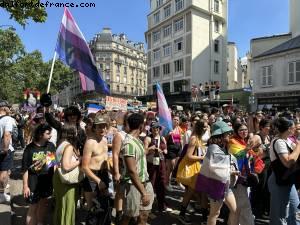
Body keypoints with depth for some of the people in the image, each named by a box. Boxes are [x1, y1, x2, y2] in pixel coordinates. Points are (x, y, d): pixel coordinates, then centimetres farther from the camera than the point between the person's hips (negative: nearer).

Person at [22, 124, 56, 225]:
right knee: (33, 208, 9)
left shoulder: (51, 146, -5)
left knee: (43, 205, 21)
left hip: (48, 182, 4)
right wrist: (25, 186, -10)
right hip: (34, 183, -4)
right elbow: (25, 169, -11)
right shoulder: (30, 148, -15)